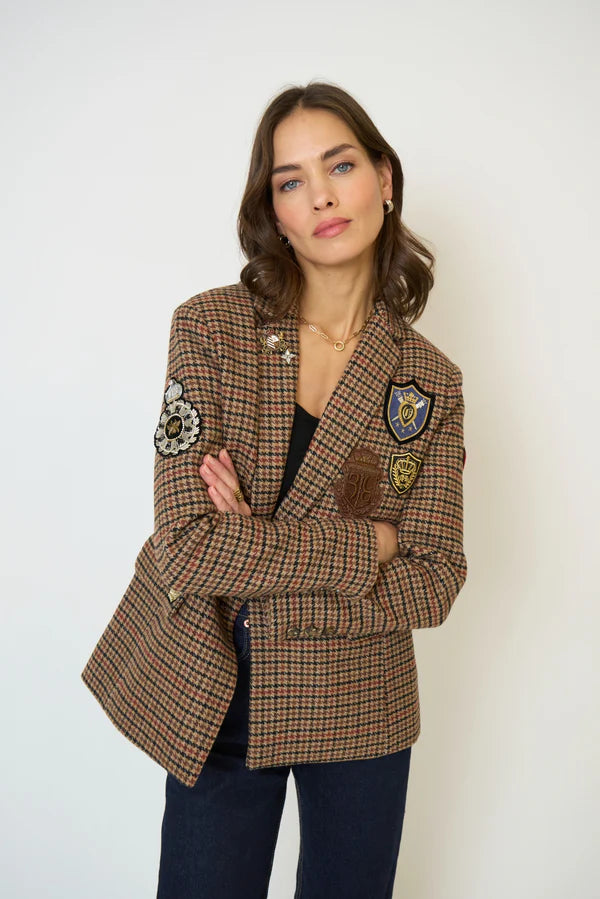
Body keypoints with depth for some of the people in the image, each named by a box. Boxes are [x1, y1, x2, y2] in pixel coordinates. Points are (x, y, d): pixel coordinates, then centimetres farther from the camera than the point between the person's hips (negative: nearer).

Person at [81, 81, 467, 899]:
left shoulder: (431, 382, -4)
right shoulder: (210, 327, -10)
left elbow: (435, 582, -8)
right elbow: (185, 544, -17)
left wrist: (260, 581, -17)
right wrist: (365, 545, -15)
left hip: (361, 712, 2)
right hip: (215, 701, -1)